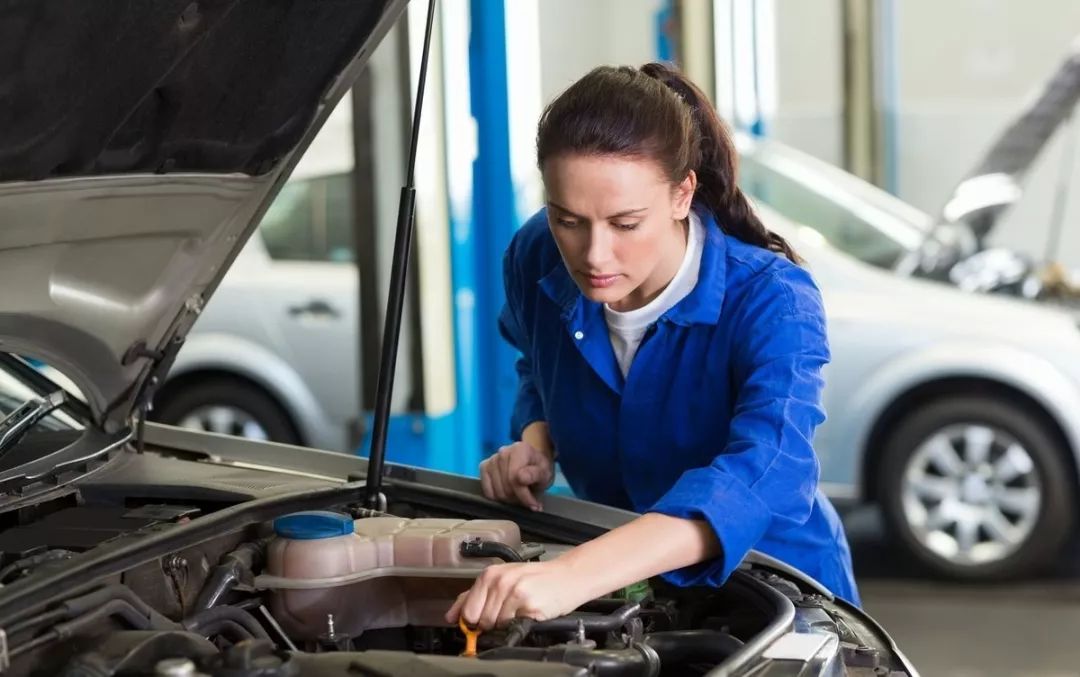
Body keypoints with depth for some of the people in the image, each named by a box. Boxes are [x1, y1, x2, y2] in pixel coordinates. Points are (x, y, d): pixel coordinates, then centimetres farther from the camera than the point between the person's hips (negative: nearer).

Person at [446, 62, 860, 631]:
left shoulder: (771, 301, -25)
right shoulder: (536, 261, -10)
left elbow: (765, 476, -44)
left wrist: (572, 575, -57)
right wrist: (537, 442, -9)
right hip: (624, 595, 3)